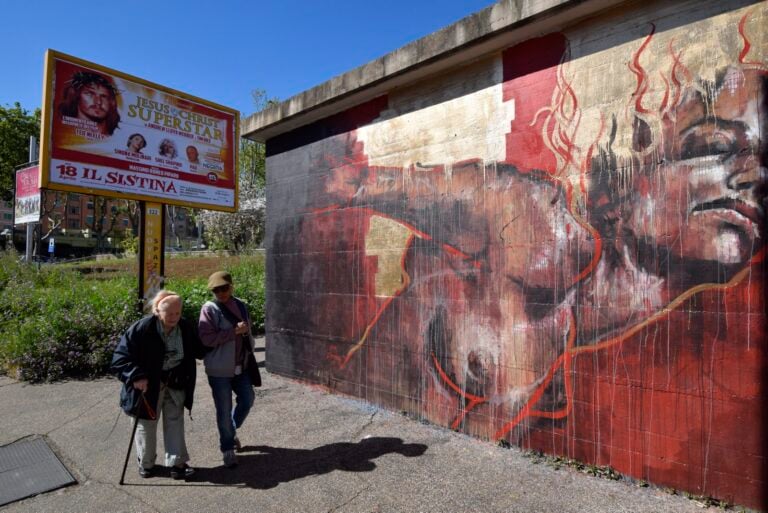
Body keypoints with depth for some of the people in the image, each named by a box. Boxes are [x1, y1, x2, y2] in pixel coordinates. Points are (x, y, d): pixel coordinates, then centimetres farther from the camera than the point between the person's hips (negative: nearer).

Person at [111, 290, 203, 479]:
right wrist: (136, 376, -30)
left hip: (175, 383, 3)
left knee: (175, 422, 8)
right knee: (147, 424, 15)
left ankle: (177, 464, 19)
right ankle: (145, 464, 34)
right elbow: (121, 356, -20)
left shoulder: (186, 328, -11)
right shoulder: (142, 328, -24)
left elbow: (198, 350, 6)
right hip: (148, 383, -3)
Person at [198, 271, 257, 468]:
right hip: (219, 370, -5)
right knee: (224, 411, 6)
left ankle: (232, 430, 40)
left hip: (241, 367, 5)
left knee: (247, 401, 13)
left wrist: (249, 350, 15)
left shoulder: (240, 306, 5)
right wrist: (234, 331, -23)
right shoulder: (209, 309, -12)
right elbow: (206, 338, -20)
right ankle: (227, 448, 25)